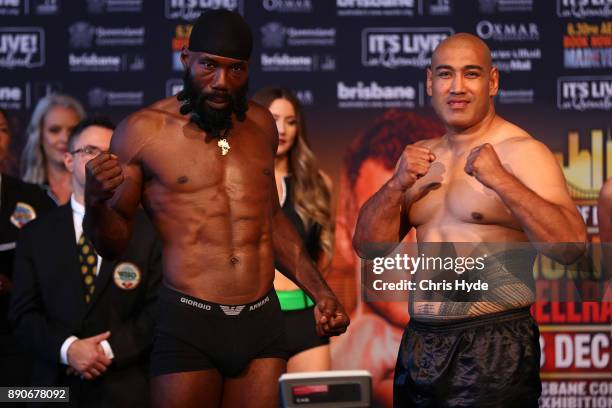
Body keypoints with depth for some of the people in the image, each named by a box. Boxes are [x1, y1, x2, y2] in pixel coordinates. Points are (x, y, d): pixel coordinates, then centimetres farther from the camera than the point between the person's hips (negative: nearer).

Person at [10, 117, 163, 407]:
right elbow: (24, 312, 1)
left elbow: (159, 307, -4)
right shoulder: (37, 235, 7)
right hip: (54, 385, 1)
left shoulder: (148, 231, 2)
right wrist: (68, 349, -15)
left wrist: (110, 349, -15)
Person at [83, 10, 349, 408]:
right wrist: (95, 203, -19)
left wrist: (320, 292, 19)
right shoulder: (142, 130, -4)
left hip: (263, 325, 4)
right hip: (188, 325, -4)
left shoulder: (261, 124, 10)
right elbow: (114, 242, 2)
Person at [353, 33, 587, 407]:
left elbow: (573, 246, -19)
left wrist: (501, 181, -28)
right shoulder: (421, 157, 12)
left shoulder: (521, 152, -8)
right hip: (419, 345, 6)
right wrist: (397, 184, -8)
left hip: (494, 351, -6)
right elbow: (368, 246, 8)